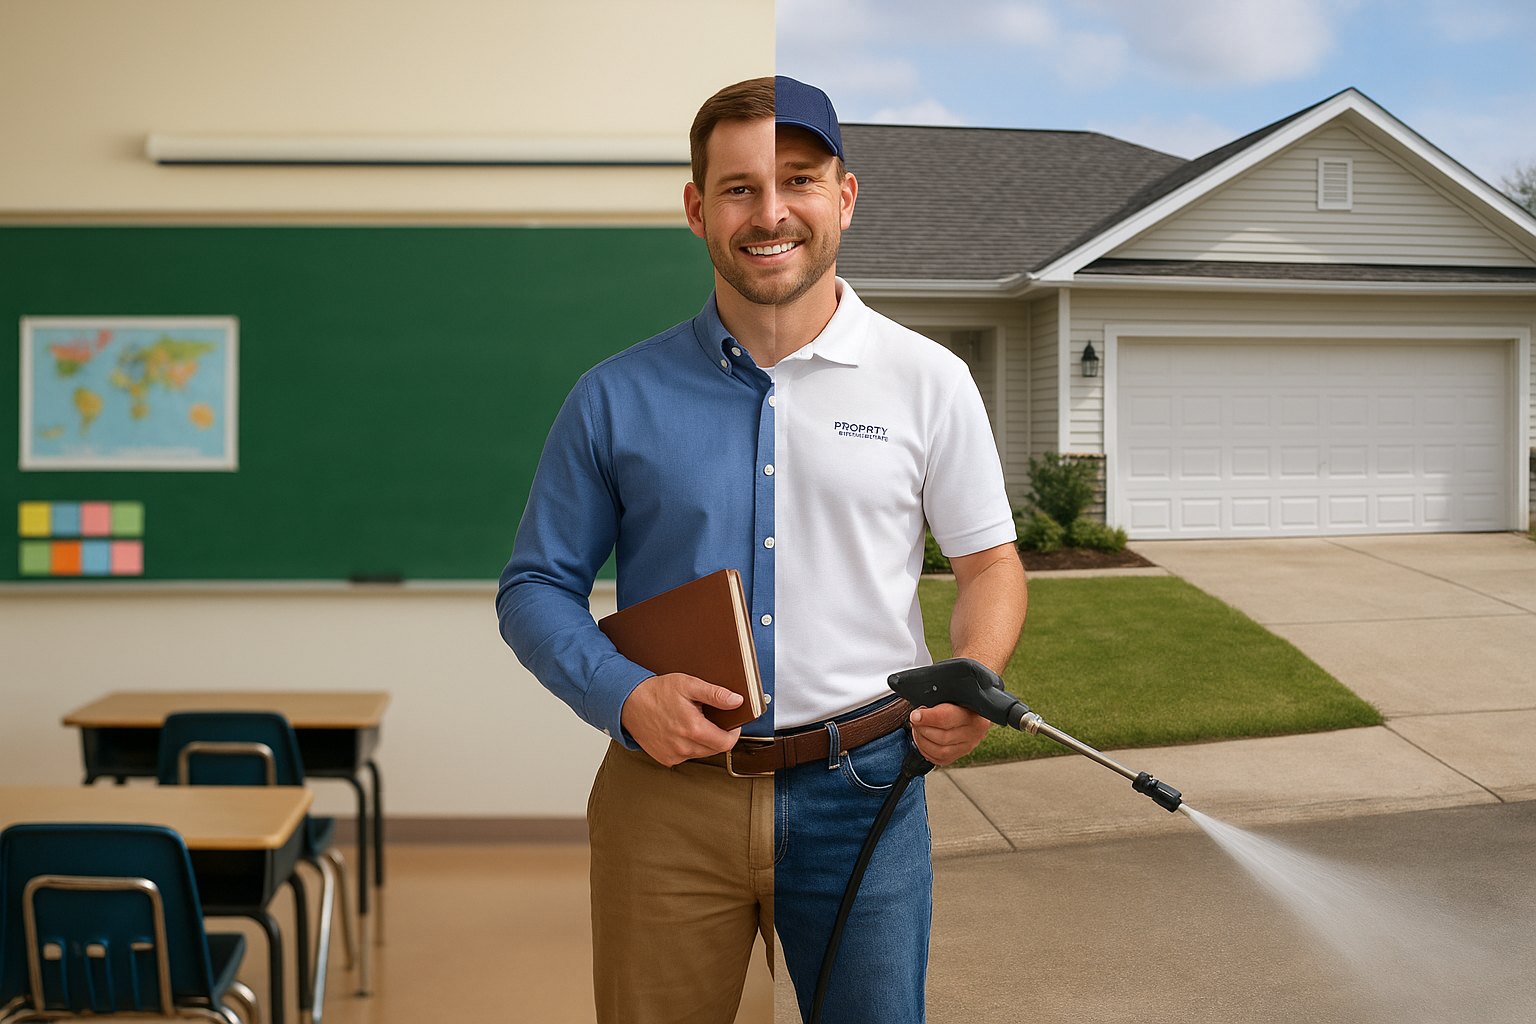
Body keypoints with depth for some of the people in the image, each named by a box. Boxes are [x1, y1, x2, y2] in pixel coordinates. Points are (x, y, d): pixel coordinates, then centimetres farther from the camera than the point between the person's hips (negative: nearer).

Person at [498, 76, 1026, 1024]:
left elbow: (990, 562, 9)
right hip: (666, 792, 1)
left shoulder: (929, 381, 1)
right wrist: (623, 695, -12)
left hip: (859, 796, 0)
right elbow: (536, 586, 5)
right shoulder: (617, 397, 1)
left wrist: (974, 675, -11)